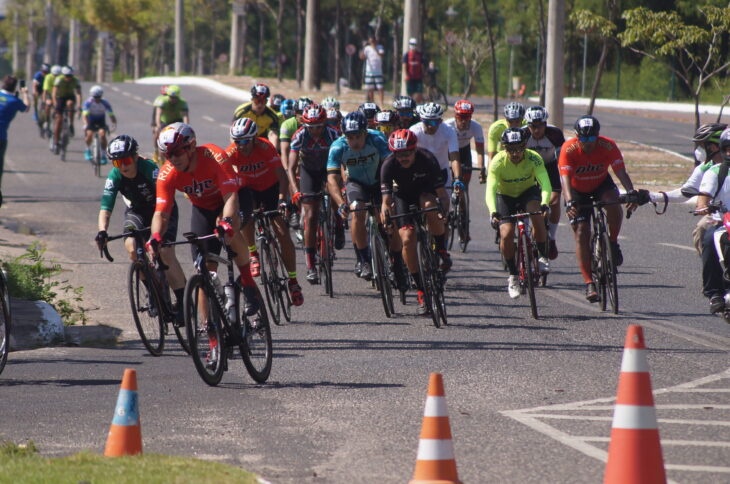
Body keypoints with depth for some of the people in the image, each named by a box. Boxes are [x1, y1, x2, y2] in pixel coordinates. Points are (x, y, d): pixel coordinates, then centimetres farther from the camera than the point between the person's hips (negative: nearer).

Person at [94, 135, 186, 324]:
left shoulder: (150, 169, -33)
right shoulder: (114, 177, -23)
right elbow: (105, 208, -29)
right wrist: (102, 232, -47)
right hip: (136, 211, 3)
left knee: (166, 252, -21)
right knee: (132, 247, -24)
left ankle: (183, 302, -11)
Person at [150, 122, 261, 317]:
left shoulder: (215, 157, -35)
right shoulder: (167, 174, -24)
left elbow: (230, 196, -41)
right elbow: (161, 213, -24)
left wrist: (226, 222, -60)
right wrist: (155, 238, -44)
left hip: (226, 202, -4)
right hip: (202, 208, 4)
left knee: (229, 230, -38)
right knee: (205, 269, -5)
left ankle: (248, 283, -18)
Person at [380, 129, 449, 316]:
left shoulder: (427, 160, -31)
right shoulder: (389, 165, -28)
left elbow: (442, 192, -31)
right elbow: (386, 198, -28)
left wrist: (443, 208, -51)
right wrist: (385, 211, -50)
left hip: (425, 190, -1)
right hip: (403, 194, 1)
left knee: (430, 206, -38)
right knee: (407, 239, -17)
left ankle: (442, 250, -14)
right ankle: (420, 290, -7)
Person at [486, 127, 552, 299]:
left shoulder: (534, 158, -28)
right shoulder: (498, 162, -29)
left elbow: (545, 183, -38)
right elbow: (490, 191, -36)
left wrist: (544, 203, -58)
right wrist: (493, 213, -54)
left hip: (528, 192, 0)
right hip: (505, 196, 0)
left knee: (536, 211, -33)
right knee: (506, 234, -20)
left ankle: (542, 256, -14)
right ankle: (513, 276, 1)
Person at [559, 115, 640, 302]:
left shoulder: (608, 146, -24)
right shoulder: (569, 149, -28)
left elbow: (620, 171, -30)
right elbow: (565, 177, -37)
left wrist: (631, 192, -48)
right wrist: (569, 202, -54)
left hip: (601, 185, 1)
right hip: (578, 191, -1)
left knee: (614, 204, -33)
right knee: (581, 233, -12)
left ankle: (613, 243, -6)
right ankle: (589, 283, -10)